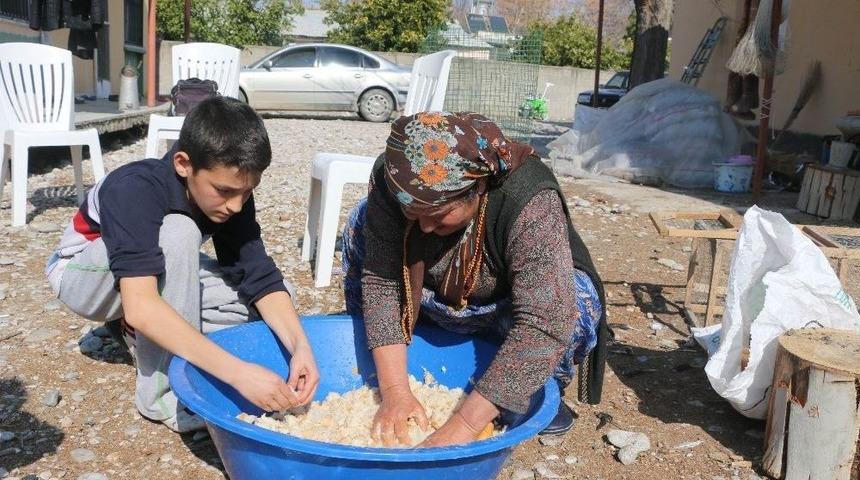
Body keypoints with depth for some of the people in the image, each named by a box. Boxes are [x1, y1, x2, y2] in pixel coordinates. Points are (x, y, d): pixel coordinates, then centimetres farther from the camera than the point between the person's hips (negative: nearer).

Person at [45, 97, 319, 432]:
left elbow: (260, 276, -20)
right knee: (177, 234, -37)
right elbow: (141, 305, -49)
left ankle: (142, 335, -3)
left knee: (279, 296, -13)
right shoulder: (136, 189, -37)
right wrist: (237, 372, -56)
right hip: (87, 277, -5)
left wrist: (300, 346, -37)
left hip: (160, 272, 6)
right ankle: (165, 394, -26)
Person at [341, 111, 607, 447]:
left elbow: (544, 324, -45)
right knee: (362, 225, -17)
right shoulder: (391, 183, -27)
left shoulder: (530, 204, -39)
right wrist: (395, 392, -33)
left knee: (575, 303, -35)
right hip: (439, 300, 3)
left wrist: (464, 426, -48)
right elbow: (381, 282, -24)